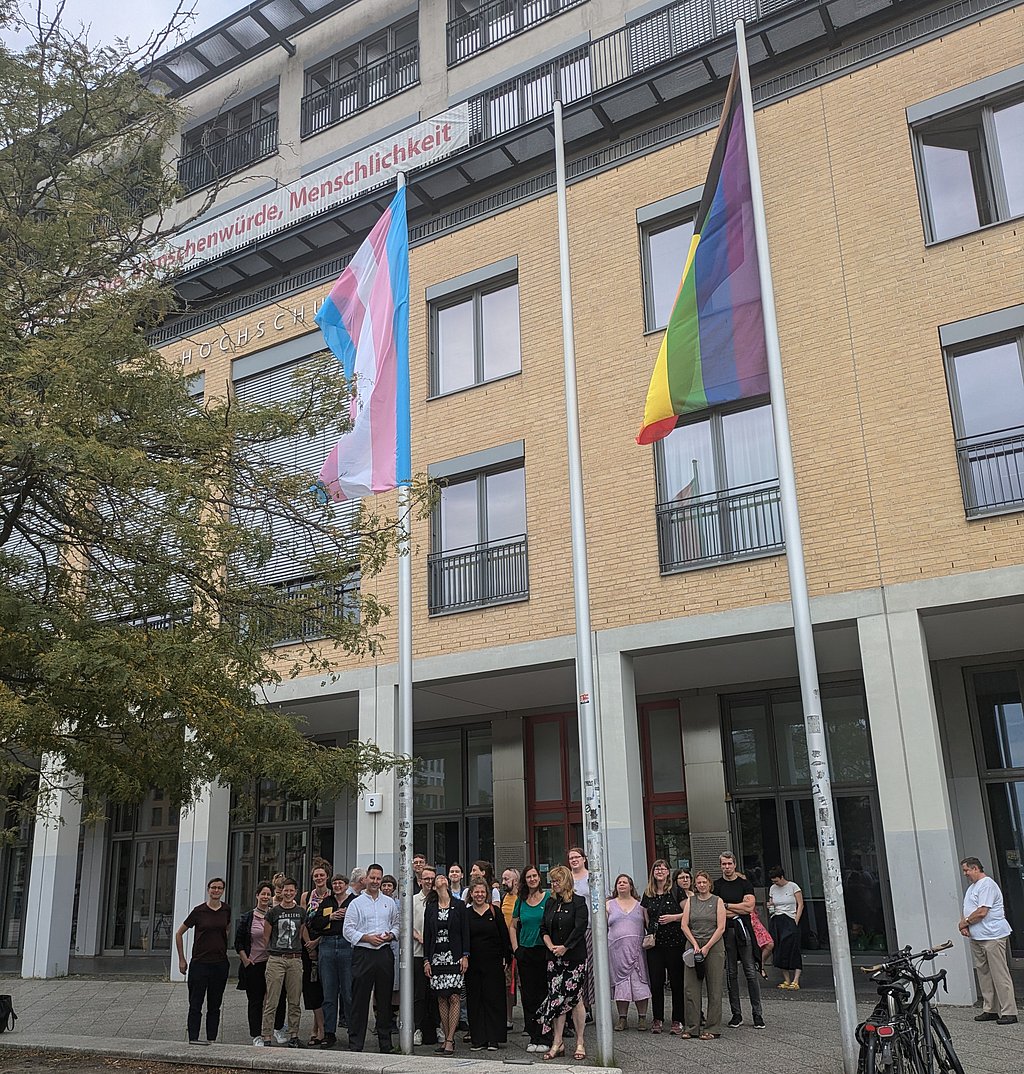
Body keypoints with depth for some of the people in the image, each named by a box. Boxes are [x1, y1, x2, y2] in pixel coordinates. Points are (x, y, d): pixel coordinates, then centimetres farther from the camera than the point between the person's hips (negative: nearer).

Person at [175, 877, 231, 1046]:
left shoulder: (226, 910, 3)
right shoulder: (199, 911, -5)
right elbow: (179, 933, 3)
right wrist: (181, 959, 2)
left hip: (220, 963, 3)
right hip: (199, 962, -3)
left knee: (215, 1005, 9)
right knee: (195, 1004, -1)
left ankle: (211, 1039, 16)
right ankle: (193, 1039, 3)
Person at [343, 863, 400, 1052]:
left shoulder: (390, 903, 13)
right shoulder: (356, 903, 2)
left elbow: (397, 924, 17)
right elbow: (348, 930, -3)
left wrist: (390, 935, -3)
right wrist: (368, 938, -13)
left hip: (385, 953, 3)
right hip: (363, 953, -3)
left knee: (385, 998, 8)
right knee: (360, 999, -2)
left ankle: (385, 1042, 18)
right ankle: (355, 1043, 4)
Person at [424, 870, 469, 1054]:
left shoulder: (459, 905, 3)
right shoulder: (430, 908, 9)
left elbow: (465, 932, 1)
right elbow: (427, 935, 8)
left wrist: (465, 956, -6)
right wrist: (426, 960, 3)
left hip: (454, 956, -2)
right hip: (436, 957, 2)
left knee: (454, 998, -7)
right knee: (441, 999, 4)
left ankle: (450, 1039, -5)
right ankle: (446, 1037, 12)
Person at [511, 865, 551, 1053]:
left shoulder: (549, 898, -2)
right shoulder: (521, 901, 9)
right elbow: (513, 926, 18)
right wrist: (515, 949, 8)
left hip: (544, 952, -4)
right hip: (525, 953, 4)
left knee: (544, 995, -2)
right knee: (528, 996, 6)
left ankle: (544, 1038, 6)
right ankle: (533, 1037, 15)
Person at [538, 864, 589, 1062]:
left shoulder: (578, 902, -5)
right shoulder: (550, 903, 13)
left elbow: (580, 927, -13)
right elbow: (544, 928, 12)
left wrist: (565, 947, -15)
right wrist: (551, 946, -4)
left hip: (575, 956, -5)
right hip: (554, 957, 5)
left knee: (574, 997, -2)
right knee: (556, 998, 2)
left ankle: (580, 1043, 8)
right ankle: (557, 1043, 7)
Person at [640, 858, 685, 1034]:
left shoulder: (676, 891, -3)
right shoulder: (648, 894, 10)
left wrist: (673, 917, -16)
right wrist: (648, 933, 7)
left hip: (674, 942, -4)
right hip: (655, 942, 4)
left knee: (676, 982, 1)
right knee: (656, 982, 4)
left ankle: (677, 1021, 10)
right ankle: (657, 1019, 15)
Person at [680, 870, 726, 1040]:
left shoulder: (717, 901, 2)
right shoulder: (690, 901, 10)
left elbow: (721, 928, -4)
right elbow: (685, 925, 5)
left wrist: (707, 947, -10)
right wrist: (695, 944, -7)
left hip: (714, 947, -2)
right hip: (693, 947, 2)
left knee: (714, 989, -1)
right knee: (691, 988, 0)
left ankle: (712, 1028, 6)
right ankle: (692, 1028, 8)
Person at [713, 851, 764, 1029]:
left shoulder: (745, 884, 7)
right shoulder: (716, 886, 7)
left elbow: (749, 906, -6)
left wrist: (726, 905, -5)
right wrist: (739, 910, -6)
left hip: (743, 930, -1)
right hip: (726, 931, 1)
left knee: (751, 972, -3)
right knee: (731, 973, 4)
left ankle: (757, 1014, 3)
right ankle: (736, 1014, 11)